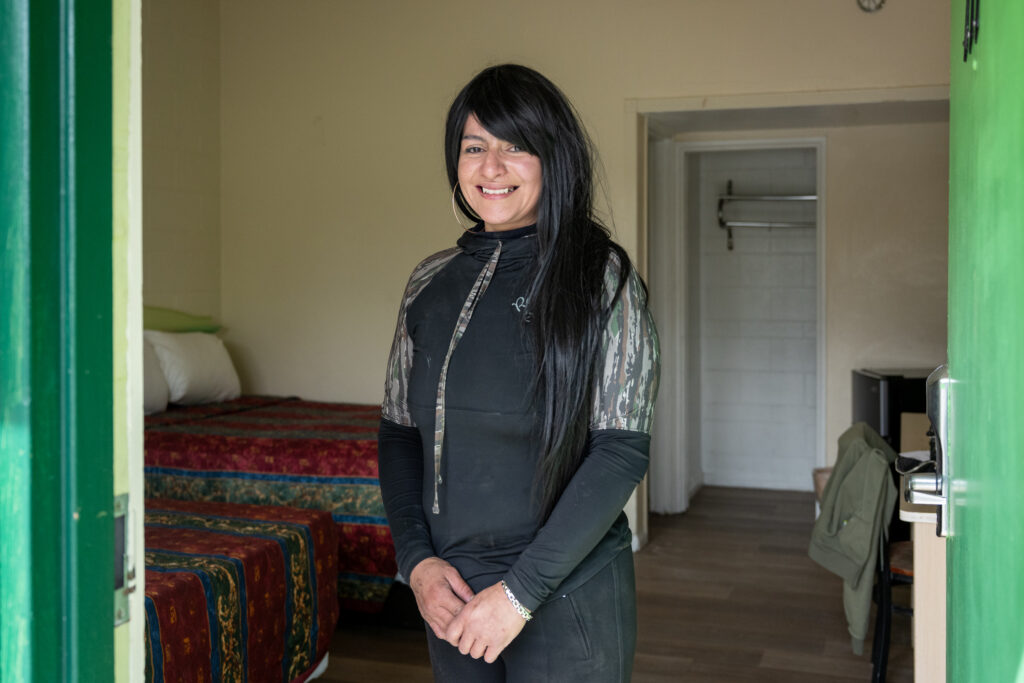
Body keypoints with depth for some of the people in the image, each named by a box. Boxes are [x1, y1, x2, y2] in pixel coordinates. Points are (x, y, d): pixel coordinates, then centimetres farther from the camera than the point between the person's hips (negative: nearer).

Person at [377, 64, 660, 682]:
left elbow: (623, 451, -14)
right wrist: (417, 560, -5)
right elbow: (399, 432, 8)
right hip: (452, 591, 4)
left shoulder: (602, 278, -9)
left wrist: (521, 591, -17)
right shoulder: (430, 283, 4)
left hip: (568, 594, -4)